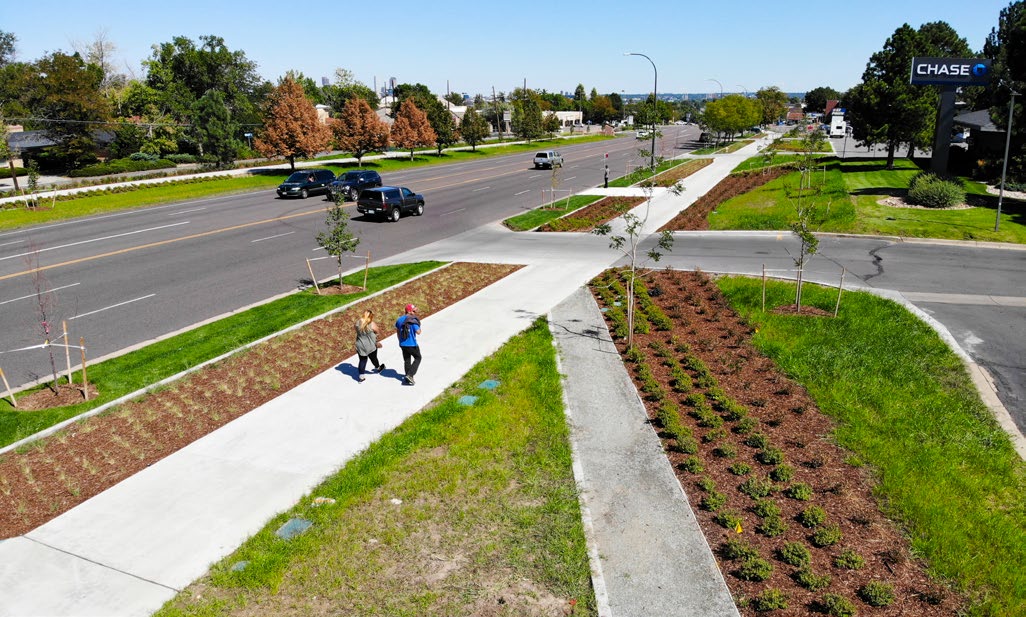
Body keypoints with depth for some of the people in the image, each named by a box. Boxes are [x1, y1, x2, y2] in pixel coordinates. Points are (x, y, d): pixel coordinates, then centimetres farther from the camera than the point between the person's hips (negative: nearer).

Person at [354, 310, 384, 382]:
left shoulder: (358, 323, -6)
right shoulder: (372, 324, -18)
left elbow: (358, 332, 6)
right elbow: (376, 333, -7)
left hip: (360, 346, 3)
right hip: (370, 346, -3)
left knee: (362, 360, 13)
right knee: (373, 358, 21)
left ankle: (360, 376, 12)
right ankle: (377, 368, 47)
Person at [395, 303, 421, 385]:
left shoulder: (400, 319, 4)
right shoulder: (413, 321, -19)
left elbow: (397, 331, 15)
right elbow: (418, 332, -21)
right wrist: (418, 324, -3)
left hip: (402, 344, 6)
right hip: (412, 344, -6)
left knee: (406, 360, 17)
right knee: (418, 358, 12)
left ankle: (408, 379, 23)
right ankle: (410, 375, -1)